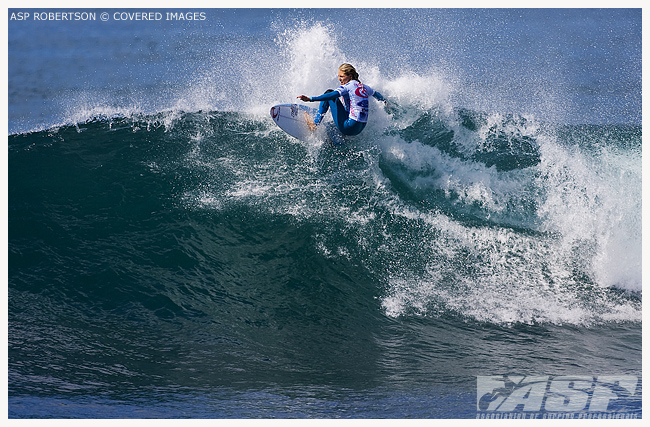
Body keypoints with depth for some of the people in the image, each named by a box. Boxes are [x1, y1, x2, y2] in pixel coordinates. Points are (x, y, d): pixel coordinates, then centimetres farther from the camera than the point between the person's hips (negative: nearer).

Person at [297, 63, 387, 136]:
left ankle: (315, 123, -1)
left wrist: (311, 99, -31)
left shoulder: (348, 86, -9)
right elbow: (376, 94, 33)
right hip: (360, 129, 8)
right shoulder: (363, 87, 14)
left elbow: (333, 95, -24)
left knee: (329, 93, 0)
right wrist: (384, 101, 56)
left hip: (349, 127, -8)